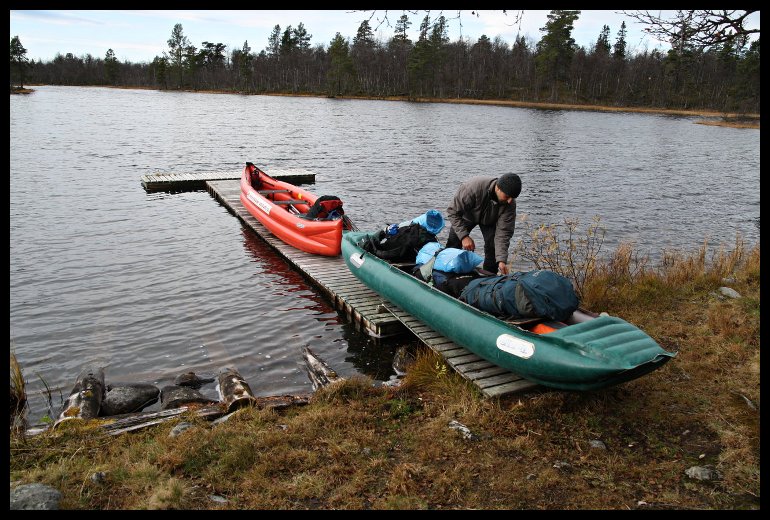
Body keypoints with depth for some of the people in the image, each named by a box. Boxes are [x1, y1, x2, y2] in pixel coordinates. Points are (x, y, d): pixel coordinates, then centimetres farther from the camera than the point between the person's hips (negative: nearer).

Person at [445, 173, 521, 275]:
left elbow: (503, 232, -30)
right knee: (453, 244, -3)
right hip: (468, 216, -1)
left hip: (489, 221, 1)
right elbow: (453, 211, -33)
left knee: (492, 249, -15)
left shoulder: (510, 204, -33)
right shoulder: (473, 187, -43)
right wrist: (464, 236, -39)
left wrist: (501, 260, -40)